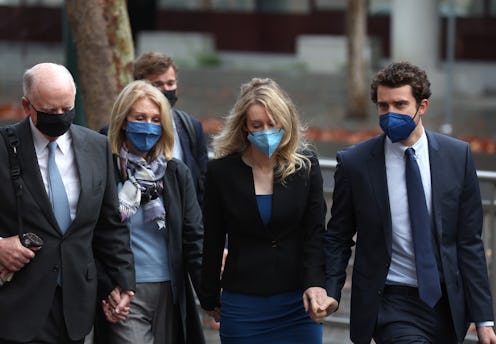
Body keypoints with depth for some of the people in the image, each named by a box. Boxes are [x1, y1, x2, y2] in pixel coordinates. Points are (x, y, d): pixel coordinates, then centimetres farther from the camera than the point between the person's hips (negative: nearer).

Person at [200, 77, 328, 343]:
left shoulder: (306, 167, 1)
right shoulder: (221, 171, -1)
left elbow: (315, 232, -3)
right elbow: (212, 242, 6)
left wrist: (314, 282, -19)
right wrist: (210, 299, 10)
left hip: (298, 302, 0)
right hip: (243, 306, 0)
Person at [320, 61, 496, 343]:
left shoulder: (457, 156, 1)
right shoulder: (354, 163, -3)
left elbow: (469, 241, 3)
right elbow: (338, 238, 6)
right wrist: (330, 292, -11)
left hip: (448, 305, 3)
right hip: (391, 303, -3)